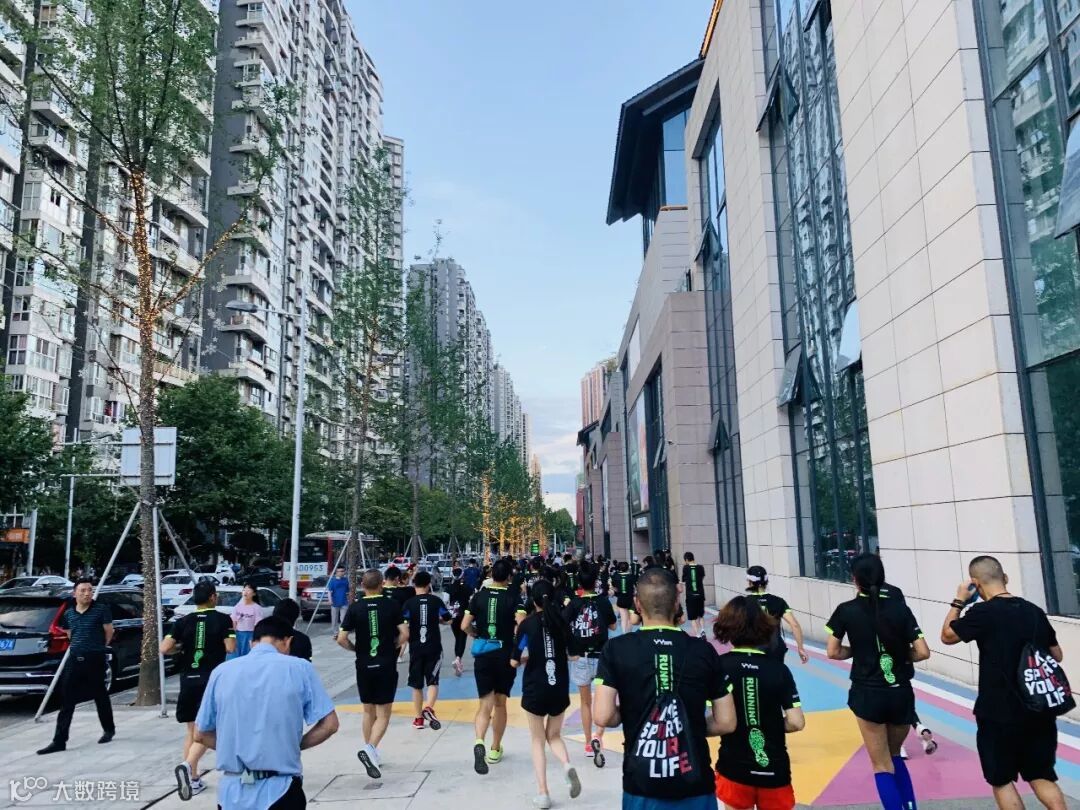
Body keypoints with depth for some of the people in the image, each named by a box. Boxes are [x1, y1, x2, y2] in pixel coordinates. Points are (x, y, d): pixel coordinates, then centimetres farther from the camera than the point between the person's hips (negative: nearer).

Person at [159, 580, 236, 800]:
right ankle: (187, 766, -22)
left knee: (192, 729, 16)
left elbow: (164, 648, -6)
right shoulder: (223, 619, -5)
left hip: (188, 680, 4)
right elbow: (230, 648, -13)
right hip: (212, 679, -3)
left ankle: (193, 779, 19)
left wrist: (181, 647, 13)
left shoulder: (183, 621, 3)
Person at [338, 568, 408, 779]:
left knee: (369, 711, 18)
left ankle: (371, 754, 28)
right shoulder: (391, 605, -5)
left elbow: (341, 638, -6)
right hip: (386, 666, -2)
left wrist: (355, 649, 11)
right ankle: (369, 749, -18)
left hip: (364, 666, 2)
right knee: (383, 714, 3)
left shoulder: (355, 607, -3)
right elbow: (405, 634, -10)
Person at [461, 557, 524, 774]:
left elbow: (465, 626, -1)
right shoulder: (512, 598, -7)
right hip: (506, 654, -1)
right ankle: (495, 750, 26)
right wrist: (515, 637, 2)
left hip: (483, 653, 1)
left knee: (485, 703, 1)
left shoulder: (479, 596, 0)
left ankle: (479, 742, -25)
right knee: (500, 703, 16)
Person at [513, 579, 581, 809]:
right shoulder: (561, 620, -1)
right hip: (560, 687, 3)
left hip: (535, 688, -3)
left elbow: (514, 662, -7)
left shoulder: (527, 624, -9)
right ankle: (567, 765, -9)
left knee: (538, 740, 12)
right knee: (554, 735, 19)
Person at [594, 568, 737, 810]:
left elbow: (603, 717, -14)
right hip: (695, 786, 1)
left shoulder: (616, 649, -8)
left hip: (642, 787, 0)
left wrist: (629, 716, 6)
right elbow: (726, 723, -2)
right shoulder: (703, 650, -5)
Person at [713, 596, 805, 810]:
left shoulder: (718, 666, -12)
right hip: (774, 769, 1)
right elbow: (797, 723, -11)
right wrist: (774, 725, 9)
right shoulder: (779, 669, -8)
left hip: (734, 767, -1)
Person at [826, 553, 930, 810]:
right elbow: (922, 652, -5)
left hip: (868, 695, -3)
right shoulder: (900, 608, -3)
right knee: (894, 757, 26)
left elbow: (833, 652, -6)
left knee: (882, 766, 10)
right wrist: (899, 655, 13)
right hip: (901, 693, 3)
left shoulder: (846, 610, -7)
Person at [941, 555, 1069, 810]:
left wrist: (959, 601, 7)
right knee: (1042, 776, 18)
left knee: (1001, 781, 10)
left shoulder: (982, 613, -16)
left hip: (999, 713, -5)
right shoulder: (1034, 610, 2)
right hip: (1039, 711, 5)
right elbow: (1057, 656, 13)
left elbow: (947, 636, -1)